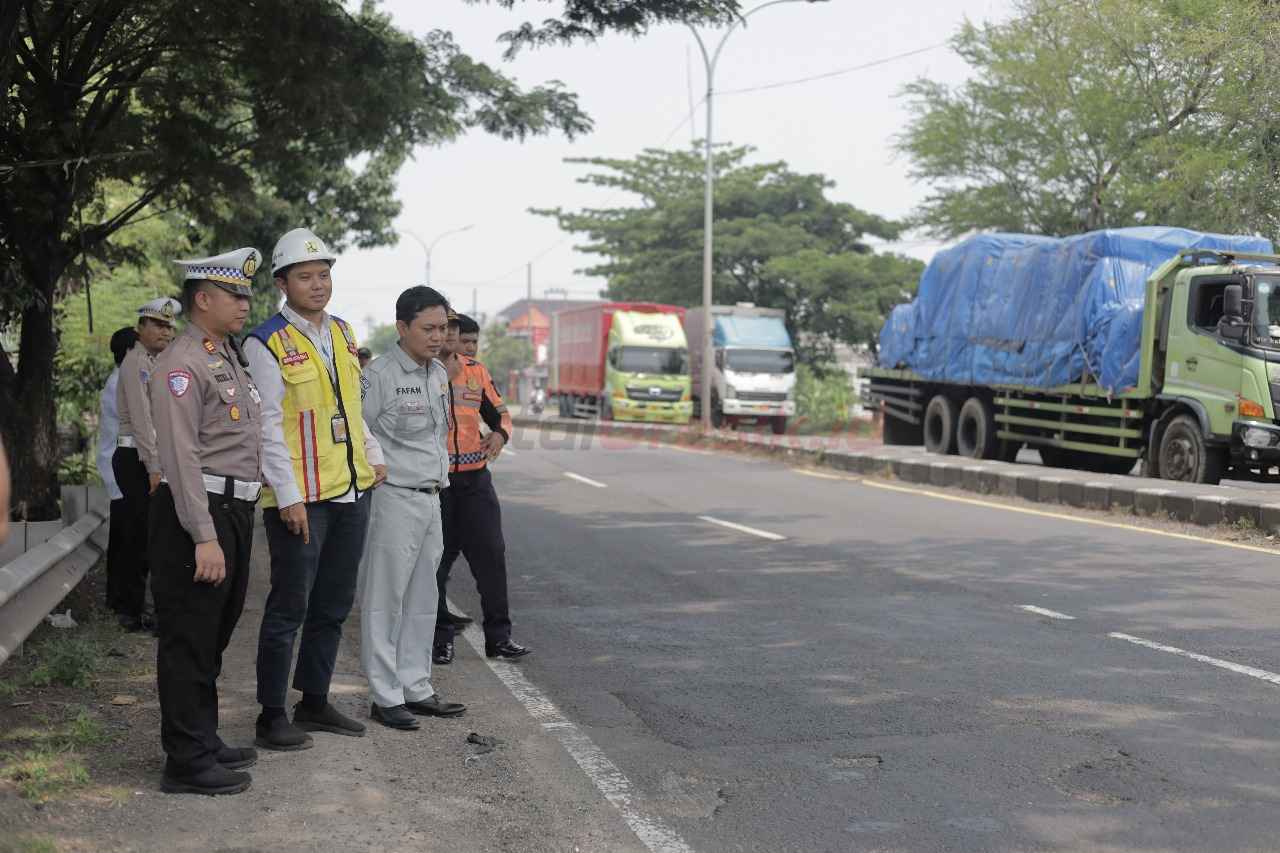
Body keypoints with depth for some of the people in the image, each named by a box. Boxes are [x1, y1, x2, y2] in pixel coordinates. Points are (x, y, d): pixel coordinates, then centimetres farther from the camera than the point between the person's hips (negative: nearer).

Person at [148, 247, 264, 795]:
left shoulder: (230, 357, 16)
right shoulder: (182, 364, -14)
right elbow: (181, 457, -21)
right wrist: (204, 537, -24)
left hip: (235, 510, 10)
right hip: (198, 513, -10)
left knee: (214, 634, 18)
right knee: (189, 640, -3)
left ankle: (204, 741, 30)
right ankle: (187, 762, 4)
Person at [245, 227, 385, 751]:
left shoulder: (342, 333, 12)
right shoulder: (267, 344, -11)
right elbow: (268, 426, -14)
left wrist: (373, 455, 16)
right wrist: (289, 496, -18)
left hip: (352, 492, 7)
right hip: (301, 499, -7)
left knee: (333, 606, 14)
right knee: (290, 607, -1)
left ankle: (314, 701, 27)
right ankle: (272, 715, 9)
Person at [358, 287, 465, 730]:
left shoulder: (439, 374, 11)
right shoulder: (379, 375, -14)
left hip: (431, 498, 8)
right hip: (393, 499, -8)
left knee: (422, 601, 13)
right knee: (385, 602, 0)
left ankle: (416, 688, 23)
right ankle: (385, 696, 7)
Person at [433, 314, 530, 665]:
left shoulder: (477, 371, 10)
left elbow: (499, 413, 18)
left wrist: (499, 433, -4)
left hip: (474, 478, 5)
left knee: (491, 555, 3)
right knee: (435, 561, 4)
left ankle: (498, 636, 12)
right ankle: (440, 636, 17)